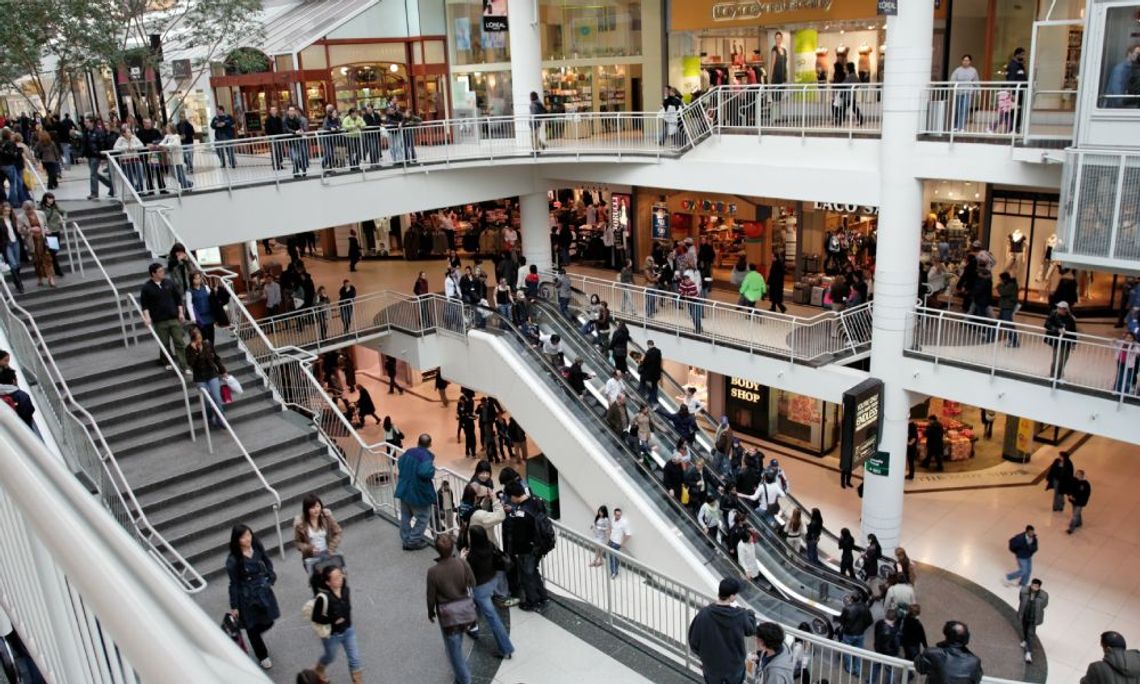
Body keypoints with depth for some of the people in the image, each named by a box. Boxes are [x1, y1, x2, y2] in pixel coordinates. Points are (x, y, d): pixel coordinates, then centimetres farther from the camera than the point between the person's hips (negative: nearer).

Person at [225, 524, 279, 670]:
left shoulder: (257, 547, -11)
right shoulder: (233, 560, -23)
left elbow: (267, 562, 9)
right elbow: (234, 584, -14)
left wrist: (271, 577, -1)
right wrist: (234, 606, -8)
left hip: (264, 592, 4)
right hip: (247, 597, -4)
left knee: (268, 623, 16)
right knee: (253, 627, 13)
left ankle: (253, 638, 51)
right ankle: (262, 656, 38)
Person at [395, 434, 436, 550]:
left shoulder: (408, 452, 2)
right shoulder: (427, 457, -21)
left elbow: (399, 464, 18)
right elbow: (425, 473, -37)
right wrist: (433, 467, -19)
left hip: (404, 490, 7)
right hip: (418, 493, -7)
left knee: (405, 517, 19)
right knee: (422, 518, 10)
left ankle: (406, 540, 27)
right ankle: (413, 542, 12)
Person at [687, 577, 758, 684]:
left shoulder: (704, 614, -25)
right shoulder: (740, 615, -24)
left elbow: (694, 641, -14)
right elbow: (750, 631, -1)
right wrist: (750, 614, 19)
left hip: (711, 664, 0)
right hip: (734, 665, 0)